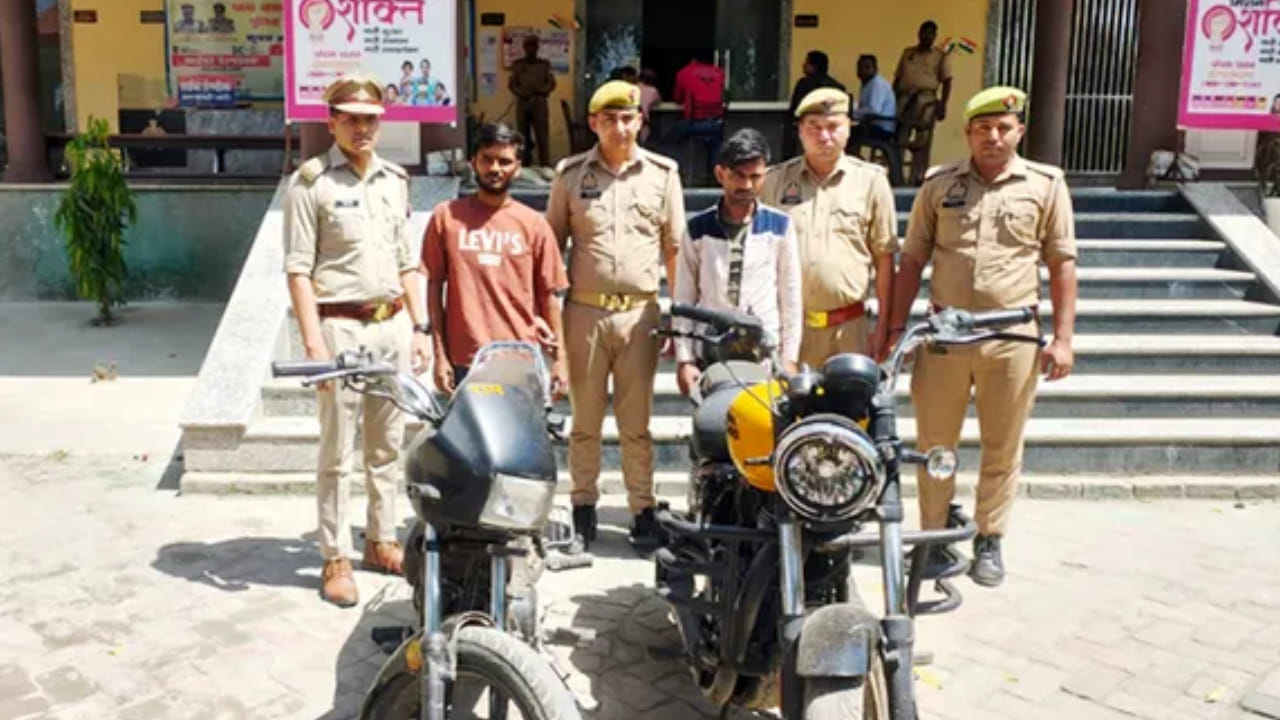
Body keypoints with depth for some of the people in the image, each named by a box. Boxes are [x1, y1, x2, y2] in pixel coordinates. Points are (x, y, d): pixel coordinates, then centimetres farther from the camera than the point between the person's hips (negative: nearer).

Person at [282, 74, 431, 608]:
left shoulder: (394, 179, 12)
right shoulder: (311, 182, -5)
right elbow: (298, 270, -9)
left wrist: (419, 327, 12)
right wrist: (313, 343, -16)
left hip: (393, 324, 6)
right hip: (340, 327, -5)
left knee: (387, 445, 13)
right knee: (336, 452, 0)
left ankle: (381, 541, 26)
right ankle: (335, 559, 10)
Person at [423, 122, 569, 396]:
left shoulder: (533, 223, 4)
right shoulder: (446, 216, 3)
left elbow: (549, 295, 6)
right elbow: (435, 287, 4)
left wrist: (559, 358, 4)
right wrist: (440, 355, 1)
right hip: (466, 361, -1)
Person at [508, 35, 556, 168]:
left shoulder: (544, 64, 8)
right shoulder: (517, 65, 9)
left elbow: (551, 83, 6)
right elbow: (511, 84, 7)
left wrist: (541, 90, -14)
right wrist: (522, 94, -11)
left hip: (539, 103, -1)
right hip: (522, 103, 1)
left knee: (541, 134, -7)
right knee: (523, 135, 1)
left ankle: (545, 164, -8)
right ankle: (524, 164, 5)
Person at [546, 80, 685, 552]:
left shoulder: (662, 173, 7)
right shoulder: (570, 174, 7)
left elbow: (675, 248, 9)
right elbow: (552, 245, 10)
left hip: (640, 312, 0)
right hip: (584, 310, 1)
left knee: (637, 420, 5)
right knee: (585, 418, 8)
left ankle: (643, 509, 12)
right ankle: (583, 507, 19)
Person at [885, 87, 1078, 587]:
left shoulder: (1046, 185, 4)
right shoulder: (939, 185, 6)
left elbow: (1062, 265, 4)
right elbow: (912, 261, 8)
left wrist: (1063, 337, -3)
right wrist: (897, 328, 2)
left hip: (1012, 335, -1)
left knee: (1002, 448, 9)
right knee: (934, 443, 8)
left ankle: (989, 540, 24)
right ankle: (934, 537, 23)